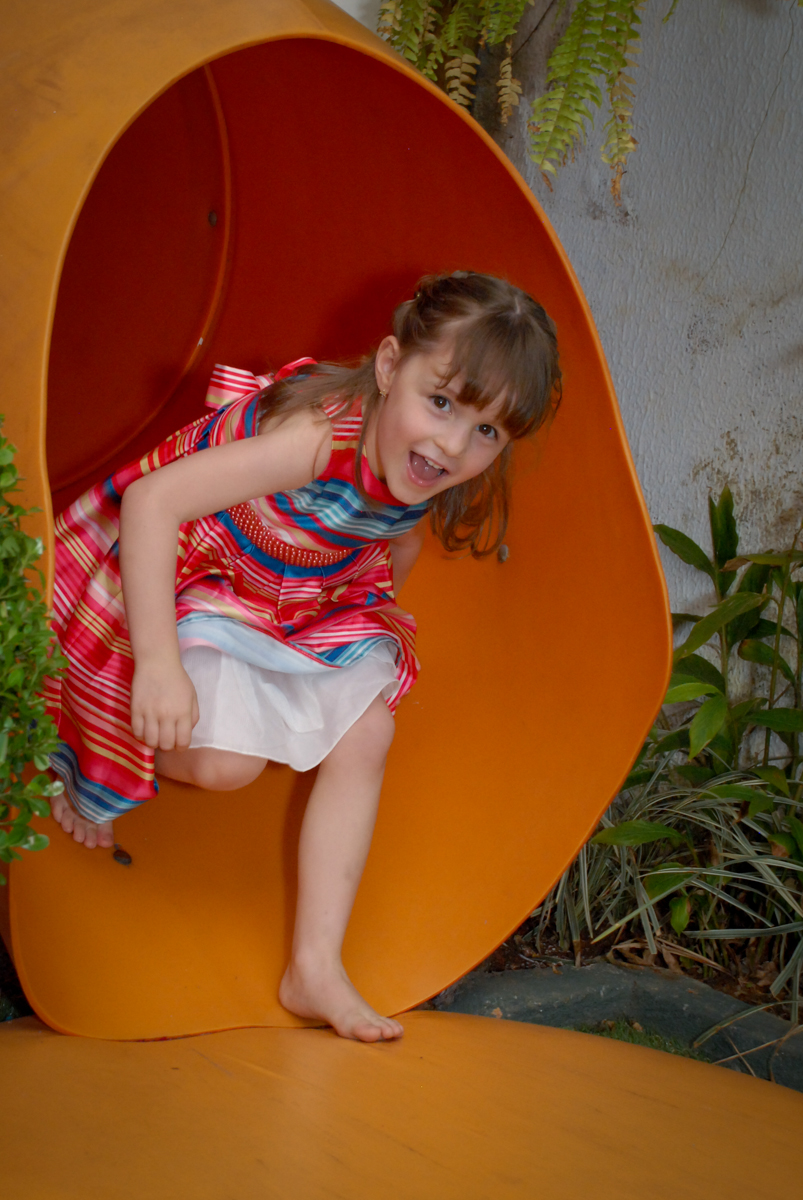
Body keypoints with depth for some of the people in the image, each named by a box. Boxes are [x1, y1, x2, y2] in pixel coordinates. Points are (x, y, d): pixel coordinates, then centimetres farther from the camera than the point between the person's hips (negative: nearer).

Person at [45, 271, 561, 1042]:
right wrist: (159, 666, -41)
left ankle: (316, 967, 0)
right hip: (166, 586, -7)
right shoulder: (320, 437, -38)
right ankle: (81, 762, 13)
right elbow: (152, 501, -40)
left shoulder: (421, 475, -14)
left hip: (293, 610, 8)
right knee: (226, 759, -22)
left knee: (366, 732, -5)